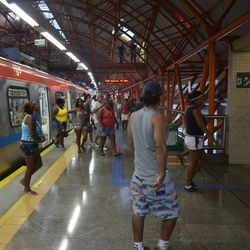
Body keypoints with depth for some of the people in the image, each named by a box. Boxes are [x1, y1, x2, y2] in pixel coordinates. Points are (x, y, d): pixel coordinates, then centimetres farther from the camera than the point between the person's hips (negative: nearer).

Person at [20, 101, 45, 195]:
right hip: (28, 145, -10)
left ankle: (24, 179, 32)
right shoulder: (30, 117, -20)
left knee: (38, 164, 18)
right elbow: (32, 134, -26)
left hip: (31, 144, 10)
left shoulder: (28, 117, 11)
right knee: (30, 167, 5)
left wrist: (40, 137, -1)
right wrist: (40, 139, -9)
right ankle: (27, 189, 21)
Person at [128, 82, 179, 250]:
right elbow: (160, 147, -28)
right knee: (171, 212, 16)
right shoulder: (157, 117, -18)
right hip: (155, 175, -6)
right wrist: (162, 174, -23)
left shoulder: (133, 117, 3)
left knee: (138, 212, 18)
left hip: (139, 174, 7)